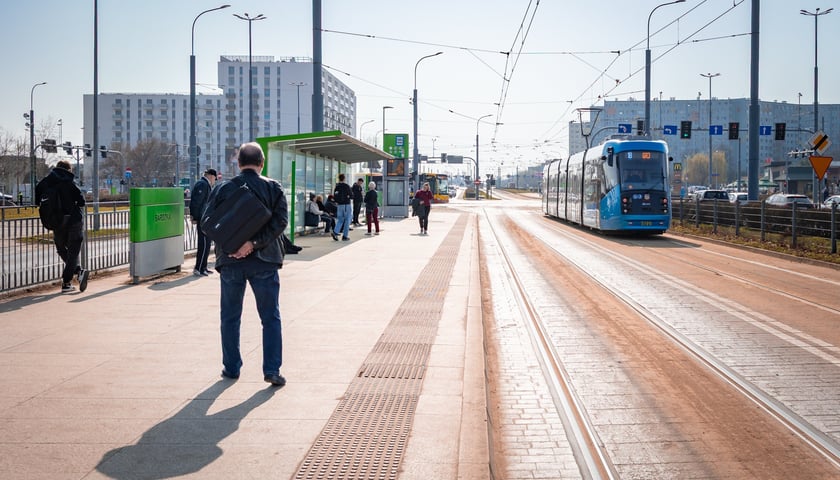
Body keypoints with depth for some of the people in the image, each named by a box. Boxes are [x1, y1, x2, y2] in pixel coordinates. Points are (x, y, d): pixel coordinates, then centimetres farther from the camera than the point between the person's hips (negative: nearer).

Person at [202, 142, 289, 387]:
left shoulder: (223, 189, 0)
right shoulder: (273, 188, -2)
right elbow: (280, 220, -14)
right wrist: (254, 243, -17)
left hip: (230, 262, 1)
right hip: (264, 262, -1)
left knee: (230, 318, 14)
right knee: (270, 318, 6)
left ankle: (231, 368, 19)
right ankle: (272, 369, 0)